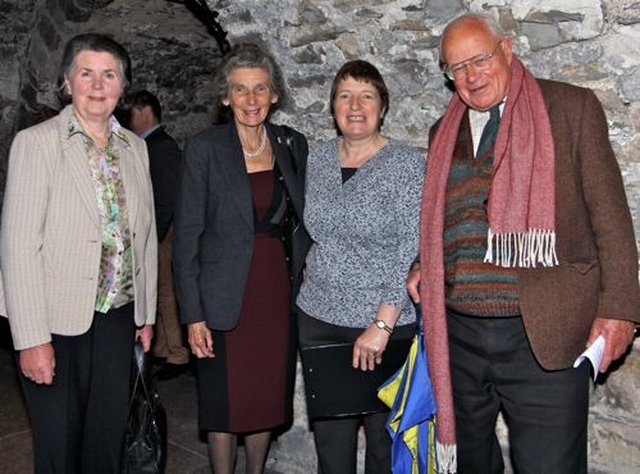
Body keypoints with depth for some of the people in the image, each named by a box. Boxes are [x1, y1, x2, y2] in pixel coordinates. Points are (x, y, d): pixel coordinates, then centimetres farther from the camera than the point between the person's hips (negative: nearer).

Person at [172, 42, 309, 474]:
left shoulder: (293, 145, 4)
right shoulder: (204, 148, -7)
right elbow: (187, 234, -7)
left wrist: (305, 284, 4)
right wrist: (193, 314, -10)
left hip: (280, 293, 3)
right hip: (226, 300, -3)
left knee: (269, 398, 14)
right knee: (225, 405, 8)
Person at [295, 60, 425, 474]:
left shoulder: (408, 164, -9)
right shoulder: (318, 160, 7)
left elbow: (413, 250, -15)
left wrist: (382, 324, -19)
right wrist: (312, 290, 13)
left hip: (388, 325, -4)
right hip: (320, 319, 5)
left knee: (386, 439, 10)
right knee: (329, 438, 14)